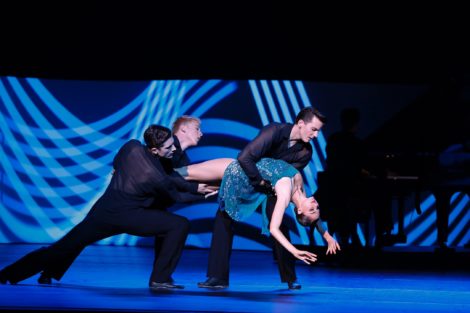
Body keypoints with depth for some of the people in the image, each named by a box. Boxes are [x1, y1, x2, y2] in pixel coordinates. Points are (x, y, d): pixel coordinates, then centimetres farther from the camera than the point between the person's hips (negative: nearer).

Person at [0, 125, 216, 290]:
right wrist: (204, 194, 17)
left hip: (102, 212, 6)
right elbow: (177, 196, 5)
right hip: (127, 217, -6)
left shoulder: (132, 146, -4)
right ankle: (159, 279, 0)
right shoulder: (158, 177, -15)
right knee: (180, 225, -2)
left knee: (64, 246, 14)